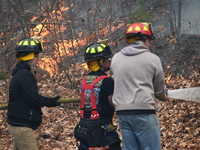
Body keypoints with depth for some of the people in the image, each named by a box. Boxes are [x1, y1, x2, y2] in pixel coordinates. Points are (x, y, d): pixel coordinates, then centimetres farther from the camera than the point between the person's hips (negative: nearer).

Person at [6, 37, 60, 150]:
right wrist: (52, 102, -9)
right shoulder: (24, 75, -18)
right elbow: (34, 99, -22)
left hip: (17, 123, 10)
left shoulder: (20, 73, 13)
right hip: (21, 126, -10)